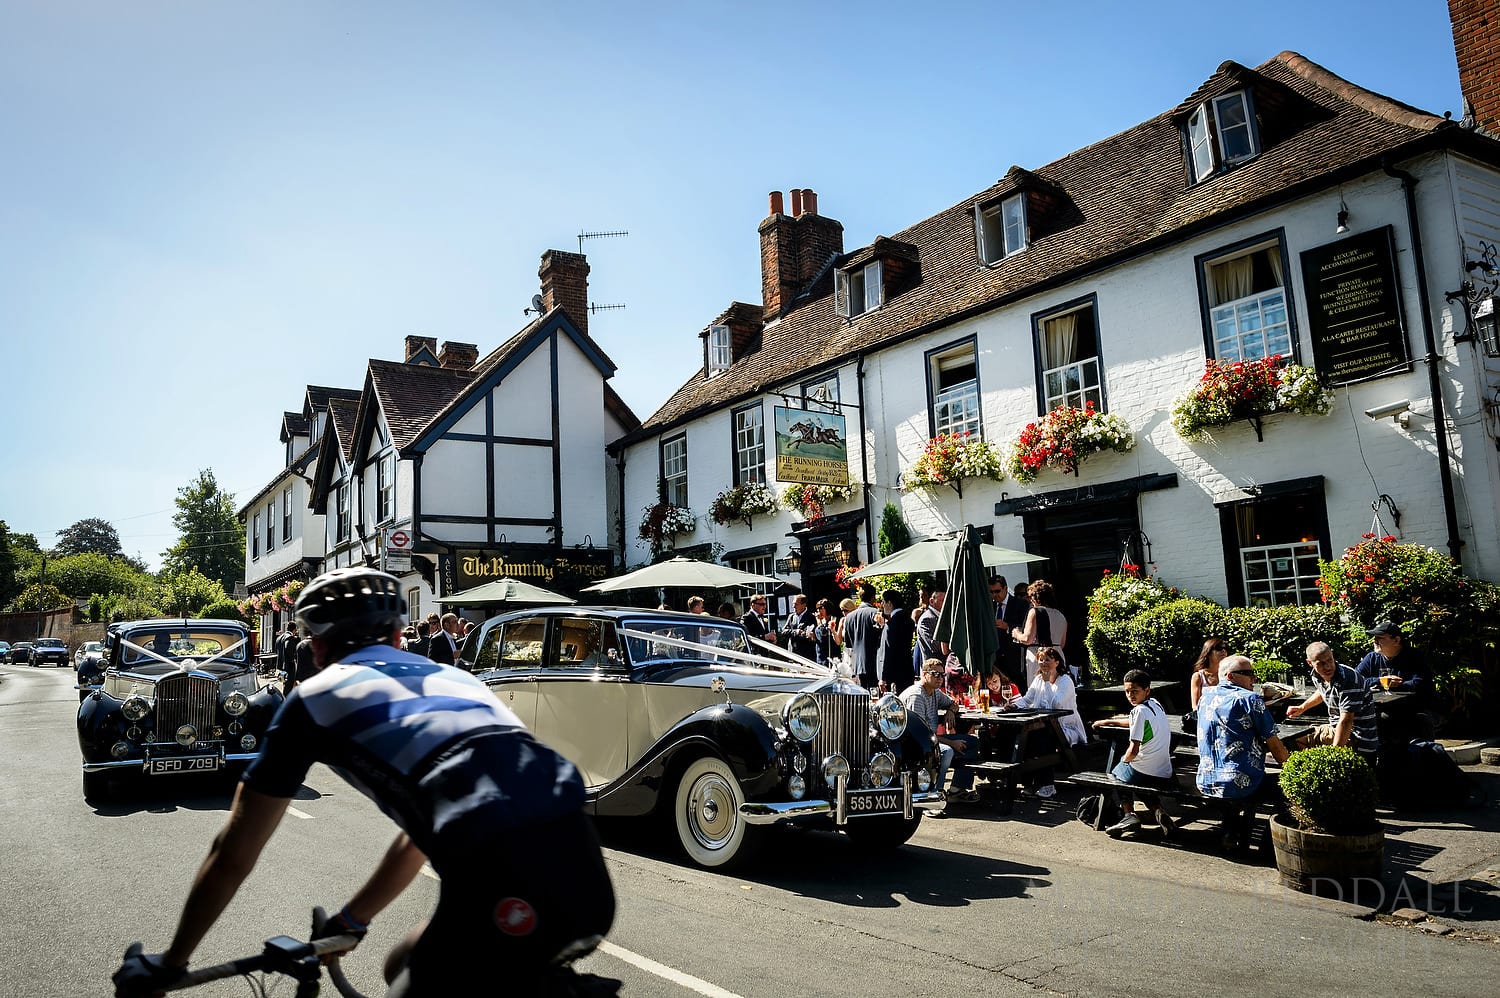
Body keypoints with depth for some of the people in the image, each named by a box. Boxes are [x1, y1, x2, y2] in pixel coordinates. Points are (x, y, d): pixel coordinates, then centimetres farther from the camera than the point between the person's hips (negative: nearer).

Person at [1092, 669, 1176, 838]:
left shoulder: (1140, 710, -16)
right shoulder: (1155, 704, 10)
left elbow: (1133, 751, -19)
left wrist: (1125, 759, 1)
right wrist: (1107, 721, 36)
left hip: (1143, 773, -7)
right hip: (1165, 776, 7)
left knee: (1116, 772, 22)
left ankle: (1130, 814, 4)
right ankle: (1158, 810, 11)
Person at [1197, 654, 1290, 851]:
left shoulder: (1205, 700, 14)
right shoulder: (1250, 698, -7)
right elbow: (1274, 745, -4)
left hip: (1205, 784, 7)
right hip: (1240, 784, -7)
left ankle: (1231, 833, 29)